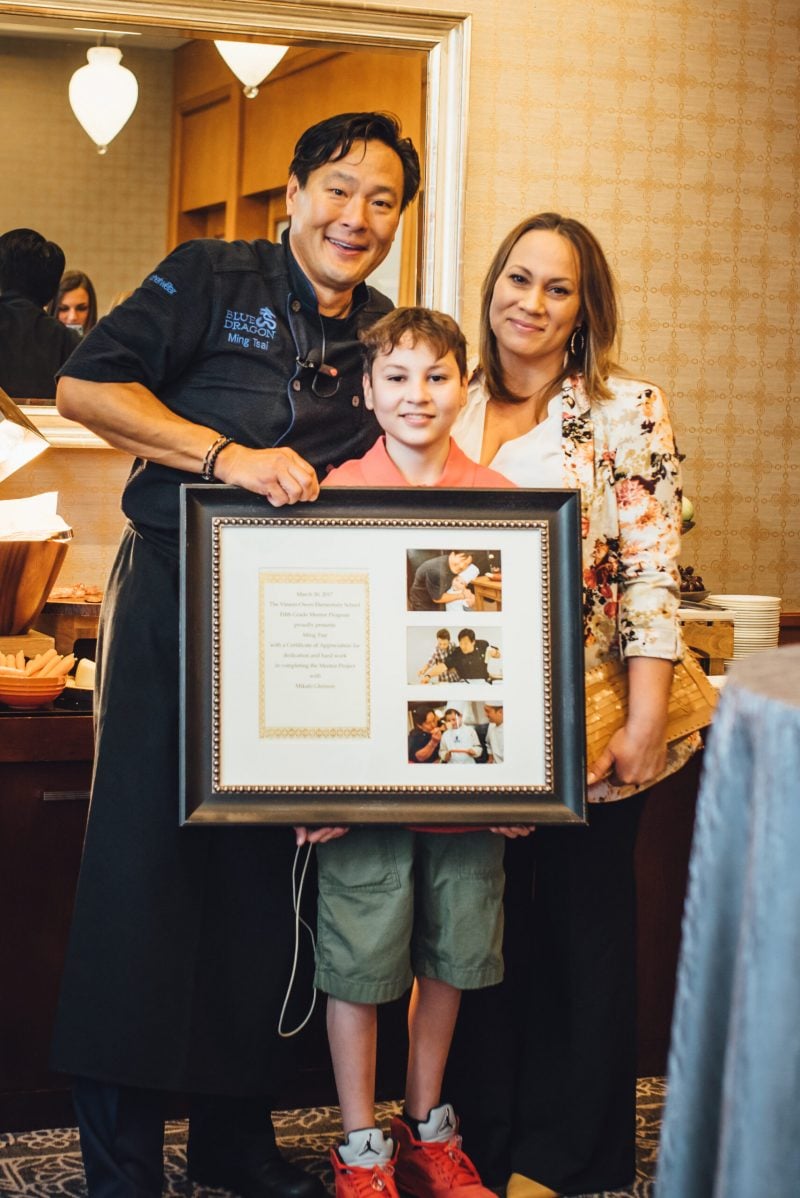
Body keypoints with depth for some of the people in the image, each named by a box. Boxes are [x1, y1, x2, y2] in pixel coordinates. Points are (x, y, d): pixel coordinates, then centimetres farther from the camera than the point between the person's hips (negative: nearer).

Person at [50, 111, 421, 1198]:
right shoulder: (211, 279, 0)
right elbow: (86, 384, -8)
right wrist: (227, 454, -16)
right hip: (174, 606, -4)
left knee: (266, 873, 9)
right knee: (145, 858, -4)